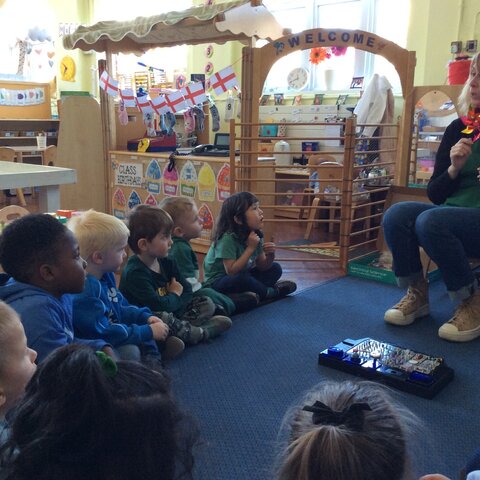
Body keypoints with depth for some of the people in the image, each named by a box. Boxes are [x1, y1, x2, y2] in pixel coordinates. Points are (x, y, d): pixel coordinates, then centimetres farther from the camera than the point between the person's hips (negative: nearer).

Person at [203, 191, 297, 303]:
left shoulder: (255, 235, -3)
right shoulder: (227, 238, -26)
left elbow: (261, 266, 3)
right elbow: (231, 271, -31)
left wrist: (270, 255, -19)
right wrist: (250, 248, -30)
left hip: (240, 278, 8)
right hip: (217, 282, -8)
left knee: (275, 268, 4)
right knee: (242, 279, -36)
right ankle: (270, 292, -9)